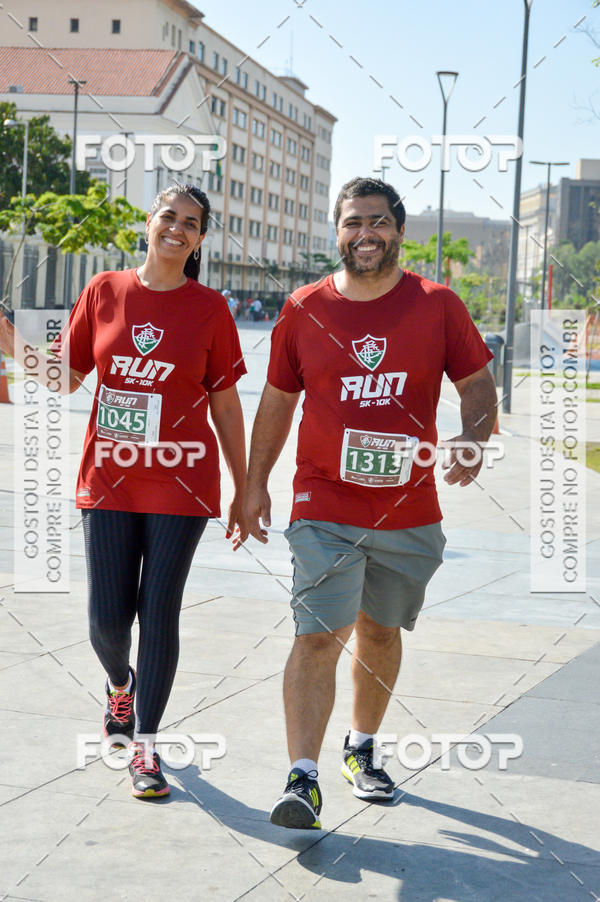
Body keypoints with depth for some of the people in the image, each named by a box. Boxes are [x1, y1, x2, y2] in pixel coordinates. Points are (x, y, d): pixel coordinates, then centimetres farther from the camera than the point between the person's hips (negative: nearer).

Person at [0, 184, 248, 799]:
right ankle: (120, 685, 37)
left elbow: (226, 406, 3)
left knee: (158, 612, -1)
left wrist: (242, 491, 4)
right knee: (107, 620, 2)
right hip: (108, 479, 2)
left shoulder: (209, 308, 0)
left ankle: (145, 747, 12)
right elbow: (65, 377, 8)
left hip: (181, 483, -1)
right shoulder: (105, 292, 5)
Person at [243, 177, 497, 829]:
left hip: (409, 511, 2)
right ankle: (302, 779, -10)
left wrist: (473, 439, -16)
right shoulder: (304, 309, 1)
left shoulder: (437, 306, -1)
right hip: (325, 510, -1)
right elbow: (277, 400, 10)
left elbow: (478, 384, 4)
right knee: (318, 636, -12)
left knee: (380, 631, 16)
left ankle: (362, 749, 36)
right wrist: (255, 482, 8)